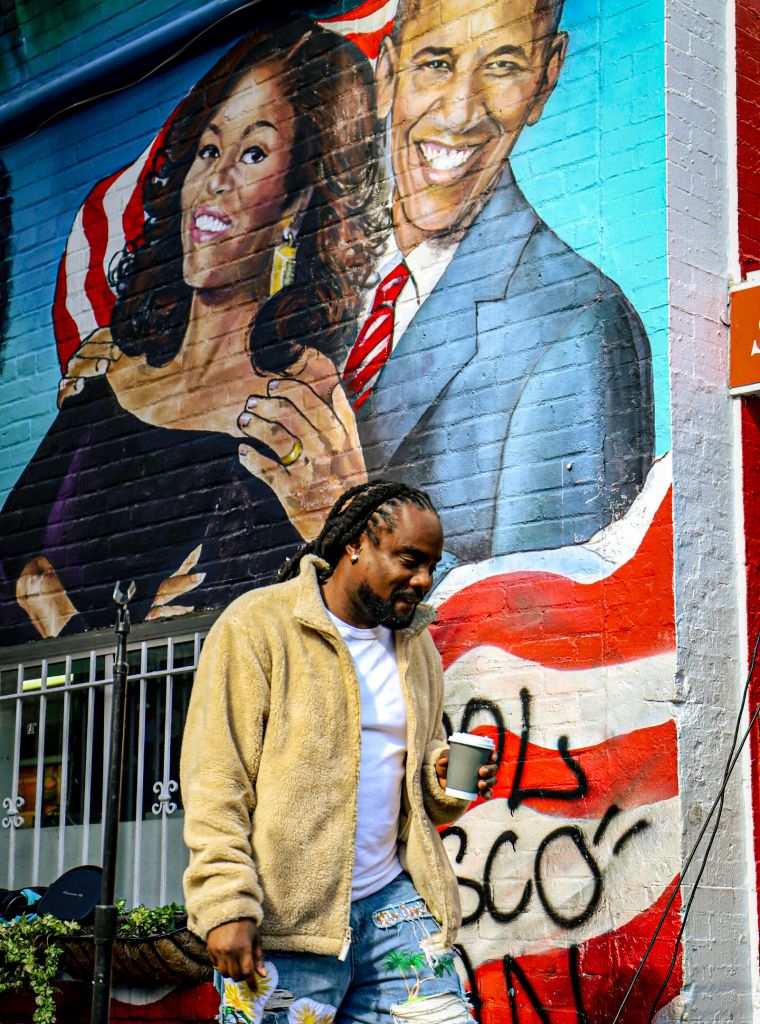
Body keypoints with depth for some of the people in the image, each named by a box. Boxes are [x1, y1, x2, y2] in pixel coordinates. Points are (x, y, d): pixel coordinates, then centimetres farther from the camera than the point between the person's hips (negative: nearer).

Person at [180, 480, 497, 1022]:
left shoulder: (418, 646, 16)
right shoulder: (256, 627, -4)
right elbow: (216, 780, -10)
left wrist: (443, 784, 1)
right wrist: (225, 904, -18)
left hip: (393, 903, 6)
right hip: (285, 918, -6)